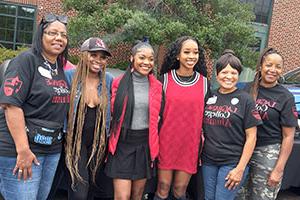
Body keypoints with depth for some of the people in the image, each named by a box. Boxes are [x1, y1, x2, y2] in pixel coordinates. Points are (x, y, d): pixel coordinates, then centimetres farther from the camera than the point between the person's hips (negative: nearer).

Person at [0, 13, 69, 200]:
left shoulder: (60, 68, 12)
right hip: (21, 149, -7)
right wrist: (22, 149, -21)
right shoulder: (26, 60, -9)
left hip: (53, 150, 7)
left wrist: (60, 141, 12)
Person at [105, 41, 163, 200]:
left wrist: (154, 145, 7)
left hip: (146, 144, 3)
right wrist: (109, 143, 0)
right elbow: (110, 114, 3)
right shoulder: (119, 84, -4)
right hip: (122, 144, -2)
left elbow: (158, 117, 12)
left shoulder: (157, 87, 4)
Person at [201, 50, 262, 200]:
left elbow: (251, 137, -7)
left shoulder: (245, 100, -6)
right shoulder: (210, 97, 4)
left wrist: (240, 169, -11)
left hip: (232, 163, -4)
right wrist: (200, 152, 3)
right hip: (208, 161, 4)